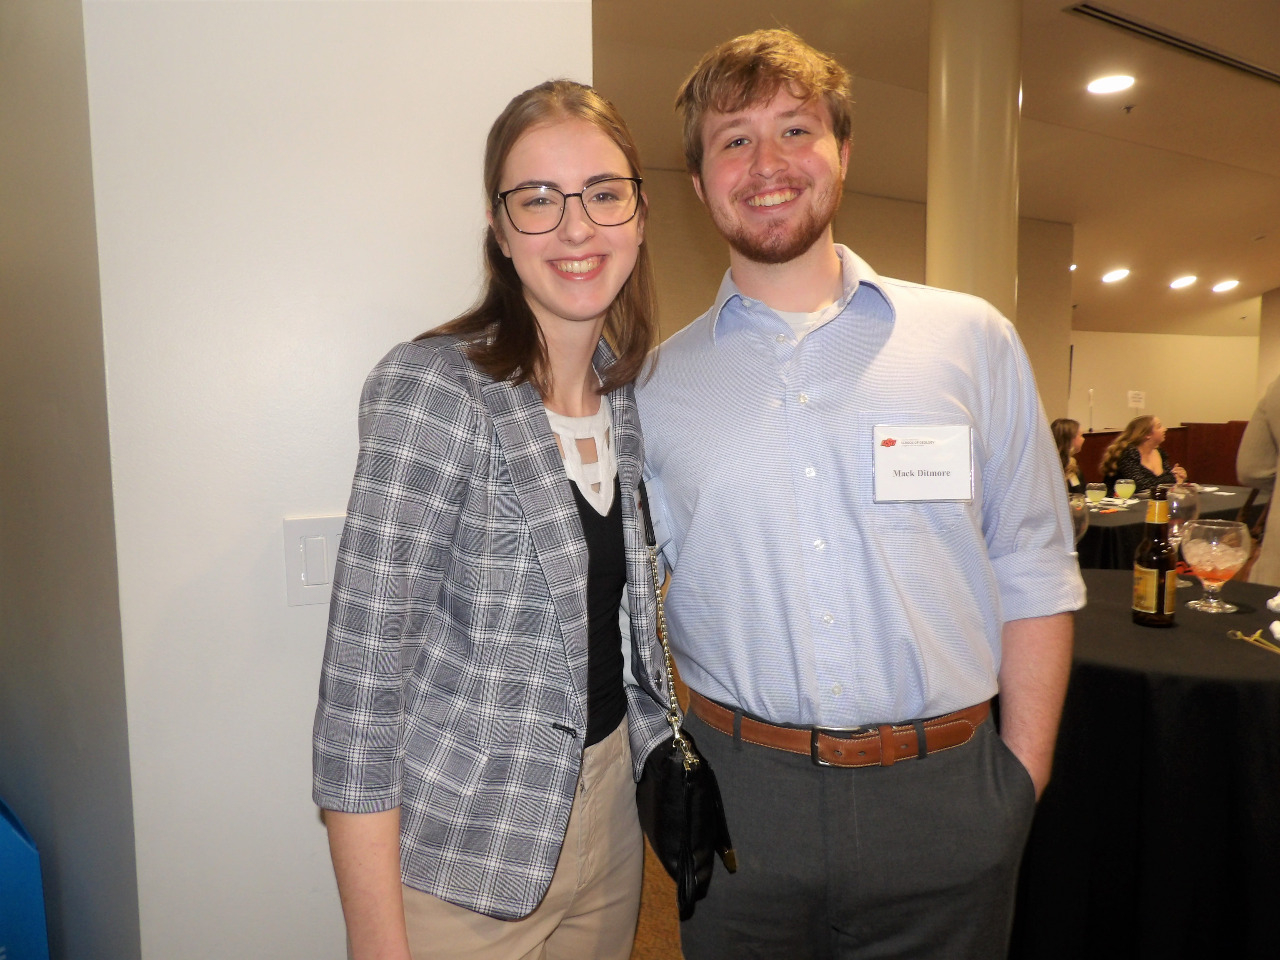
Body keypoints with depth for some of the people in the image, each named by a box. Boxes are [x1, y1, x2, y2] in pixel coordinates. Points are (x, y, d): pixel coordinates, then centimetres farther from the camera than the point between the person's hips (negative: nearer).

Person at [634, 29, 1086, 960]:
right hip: (734, 796, 1)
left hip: (944, 795, 0)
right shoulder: (660, 382, 2)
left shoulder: (972, 340, 0)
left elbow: (1034, 576, 2)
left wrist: (1023, 778, 1)